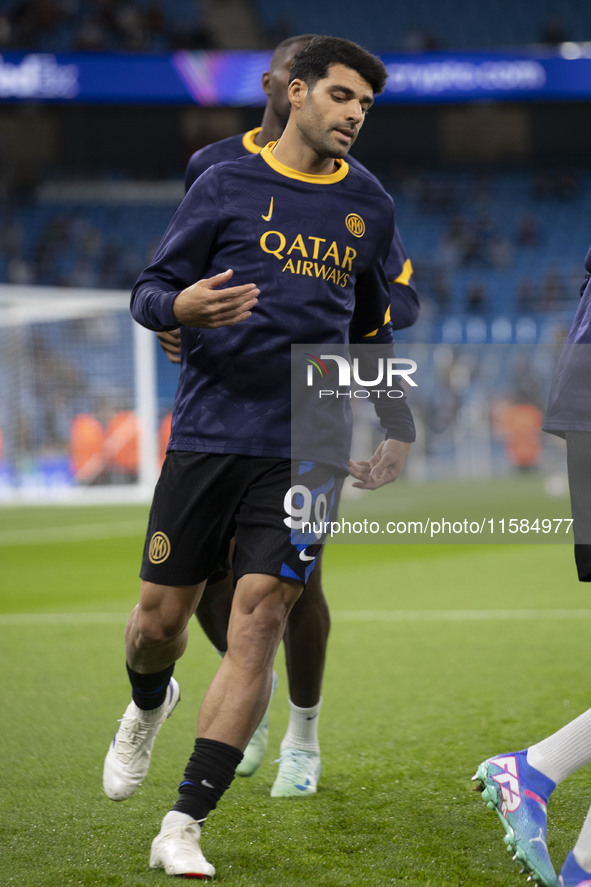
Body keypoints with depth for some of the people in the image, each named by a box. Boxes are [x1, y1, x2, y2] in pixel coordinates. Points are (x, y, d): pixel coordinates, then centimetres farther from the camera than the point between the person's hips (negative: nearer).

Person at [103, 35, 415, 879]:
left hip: (308, 449, 1)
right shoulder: (225, 186, 3)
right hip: (207, 432, -1)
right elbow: (148, 291, 5)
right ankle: (149, 705, 42)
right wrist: (181, 307, -19)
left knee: (257, 621, -12)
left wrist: (398, 428, 18)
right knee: (160, 616, 3)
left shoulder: (370, 206, 13)